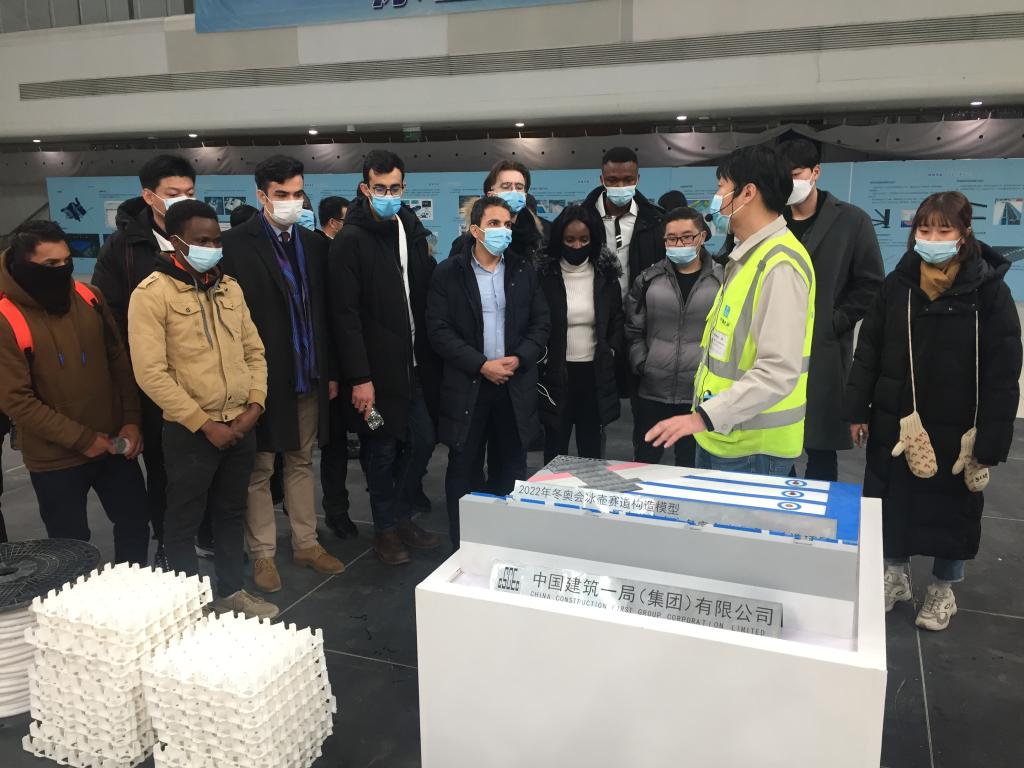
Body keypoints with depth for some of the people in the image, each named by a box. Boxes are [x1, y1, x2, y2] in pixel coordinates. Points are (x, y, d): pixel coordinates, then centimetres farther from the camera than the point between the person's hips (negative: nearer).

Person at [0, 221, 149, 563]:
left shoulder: (89, 297, -1)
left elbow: (119, 360, 5)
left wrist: (132, 419, -3)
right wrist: (80, 438, -17)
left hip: (113, 442, 5)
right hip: (55, 457, -4)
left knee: (135, 521, 16)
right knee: (71, 543, 11)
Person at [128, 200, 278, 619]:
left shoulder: (229, 287, 8)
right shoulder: (151, 293, -10)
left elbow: (254, 351, 11)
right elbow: (151, 373, -16)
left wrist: (254, 405, -3)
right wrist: (204, 424, -15)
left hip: (241, 426, 6)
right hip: (190, 432, -5)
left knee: (231, 513, 17)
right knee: (184, 521, 9)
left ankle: (232, 592, 32)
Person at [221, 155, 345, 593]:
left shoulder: (313, 244, 9)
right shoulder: (236, 245, -8)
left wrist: (330, 372, 11)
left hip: (308, 377, 5)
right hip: (261, 378, -5)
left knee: (301, 461, 15)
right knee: (259, 469, 7)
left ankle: (306, 544, 27)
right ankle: (263, 554, 20)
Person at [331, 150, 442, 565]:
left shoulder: (413, 231, 10)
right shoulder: (351, 240, -10)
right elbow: (346, 314, -14)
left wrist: (429, 358, 6)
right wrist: (359, 377, -18)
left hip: (415, 364, 6)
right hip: (376, 369, -6)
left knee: (422, 442, 12)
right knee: (382, 451, 6)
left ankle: (402, 516, 31)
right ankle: (386, 529, 23)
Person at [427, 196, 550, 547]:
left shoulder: (524, 271, 8)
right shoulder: (448, 272, -2)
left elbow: (542, 322, 7)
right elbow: (438, 329, -8)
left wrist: (519, 358, -10)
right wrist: (481, 365, -15)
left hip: (516, 384, 3)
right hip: (467, 385, -2)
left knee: (514, 467, 10)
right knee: (463, 467, 6)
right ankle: (461, 547, 19)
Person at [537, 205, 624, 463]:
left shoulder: (606, 275, 5)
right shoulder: (544, 275, -3)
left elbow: (617, 322, 11)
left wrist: (611, 353, -2)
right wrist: (543, 359, -8)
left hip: (595, 375, 2)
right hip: (556, 375, -2)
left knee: (592, 451, 10)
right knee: (555, 452, 7)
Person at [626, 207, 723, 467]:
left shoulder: (722, 280, -1)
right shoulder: (648, 279, 4)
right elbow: (633, 331, 10)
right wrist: (641, 364, -1)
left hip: (702, 394, -1)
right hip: (652, 392, 2)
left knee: (691, 465, 11)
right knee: (645, 461, 12)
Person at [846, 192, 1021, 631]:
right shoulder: (896, 286, -1)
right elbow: (867, 351, 4)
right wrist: (858, 410, 1)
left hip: (957, 430, -3)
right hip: (895, 423, 3)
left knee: (951, 509, 13)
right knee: (892, 502, 15)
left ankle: (943, 589, 33)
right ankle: (895, 575, 36)